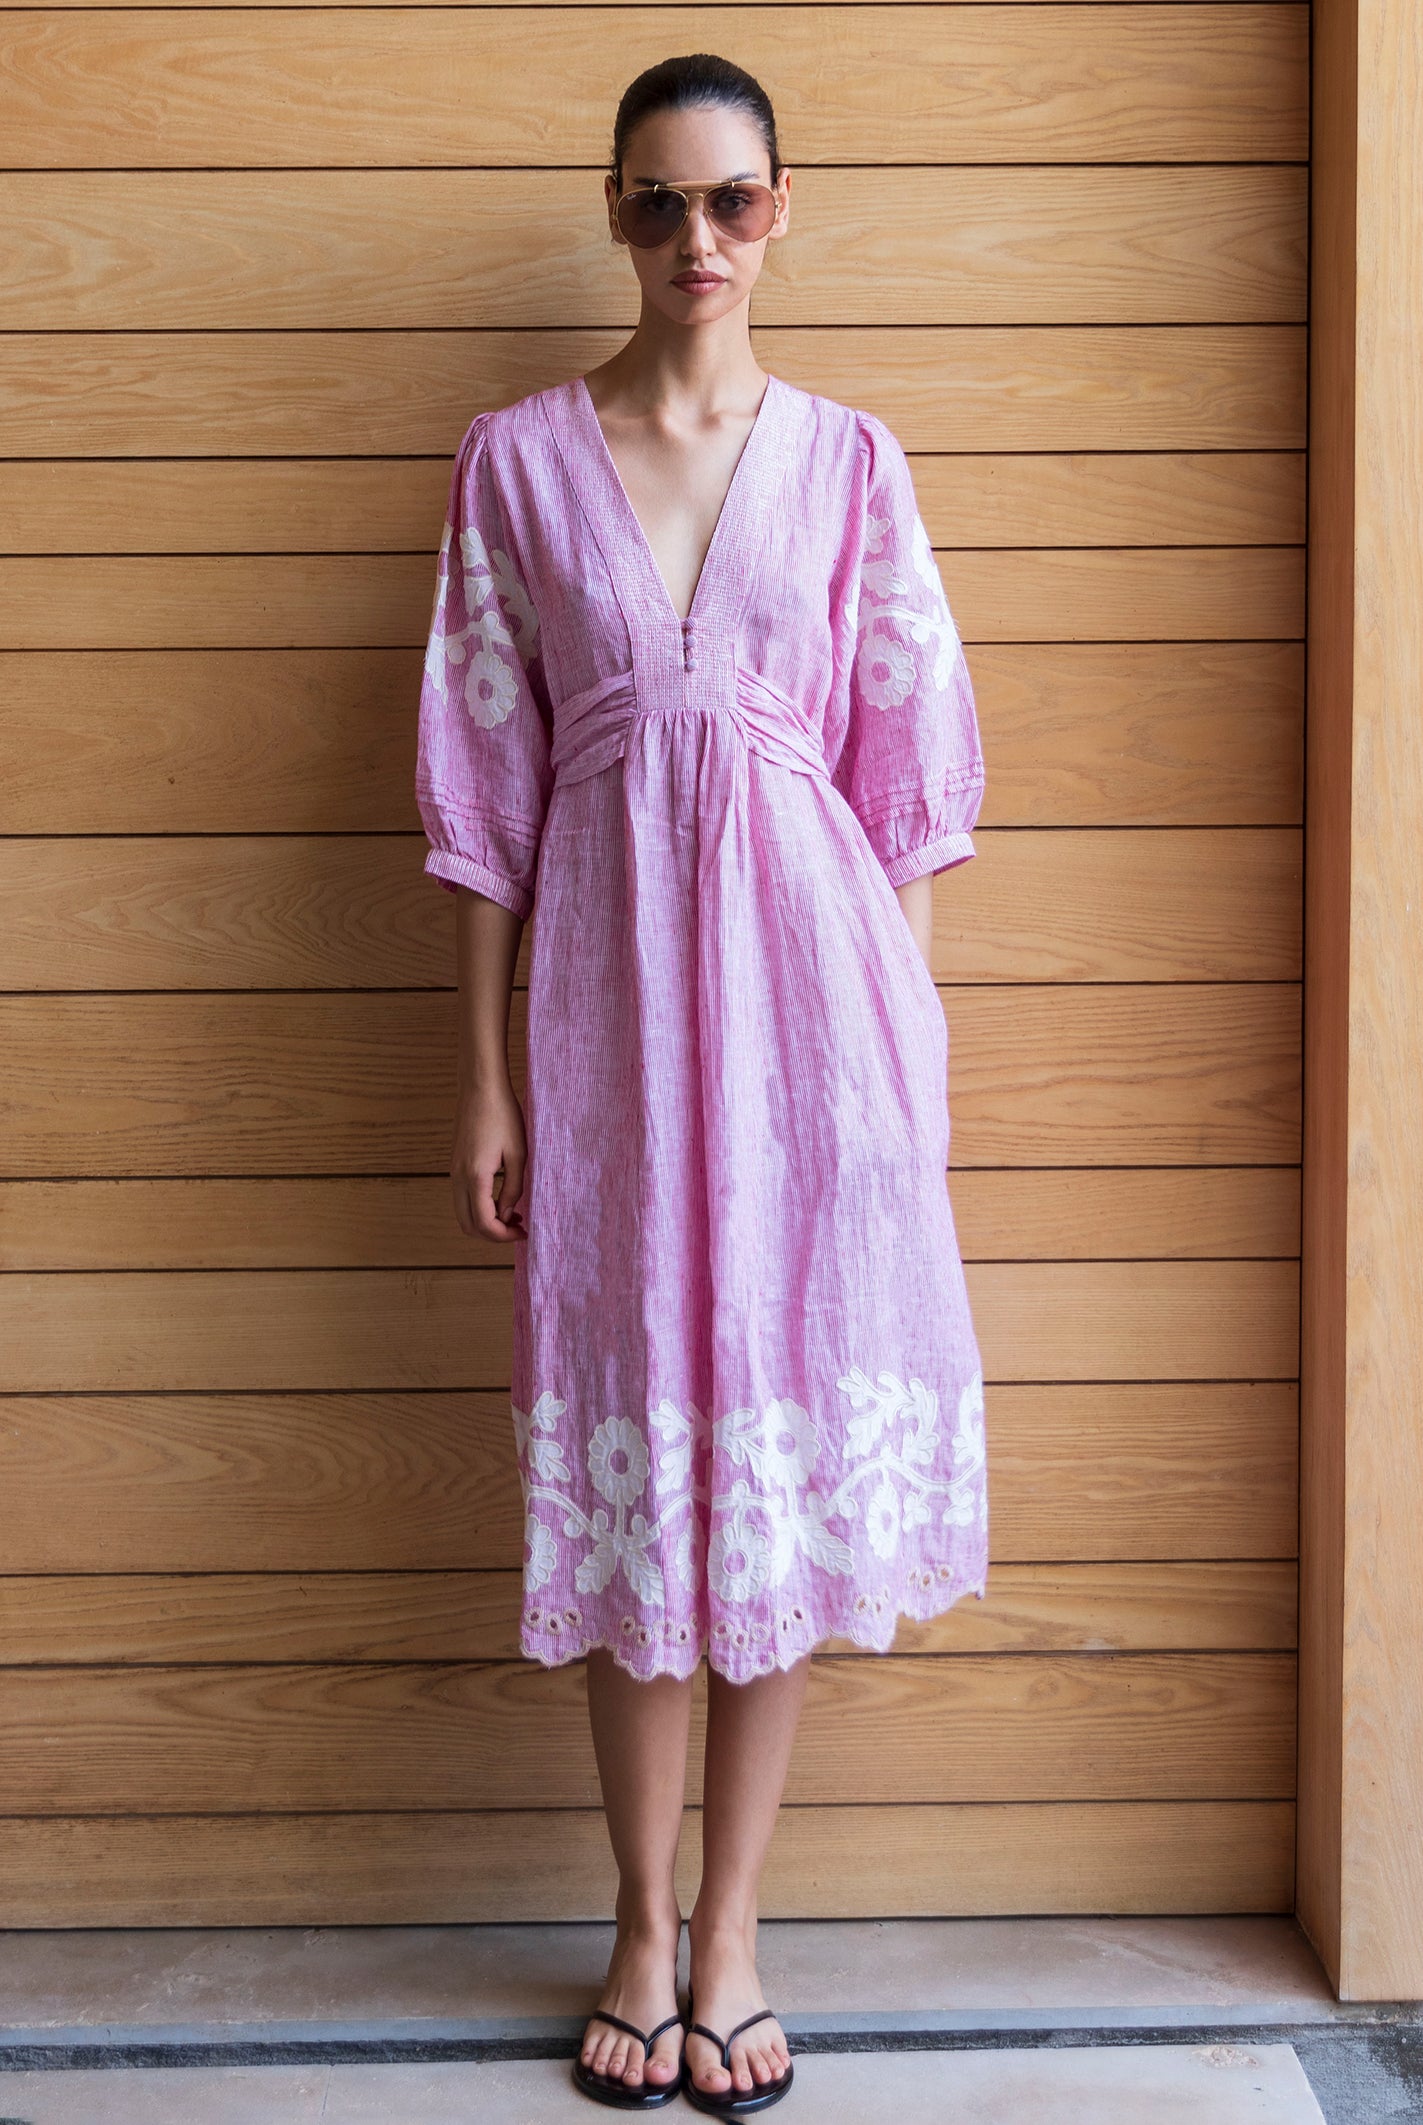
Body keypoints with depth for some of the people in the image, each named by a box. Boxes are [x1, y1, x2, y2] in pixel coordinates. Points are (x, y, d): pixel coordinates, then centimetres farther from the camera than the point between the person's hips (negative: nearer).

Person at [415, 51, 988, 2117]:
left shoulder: (847, 459, 5)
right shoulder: (517, 457, 4)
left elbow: (902, 770, 5)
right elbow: (486, 785, 3)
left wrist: (909, 1046, 1)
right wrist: (486, 1076, 0)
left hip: (807, 960, 0)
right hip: (609, 969, 0)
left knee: (791, 1425, 3)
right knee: (631, 1440, 5)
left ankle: (730, 1930, 18)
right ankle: (643, 1922, 22)